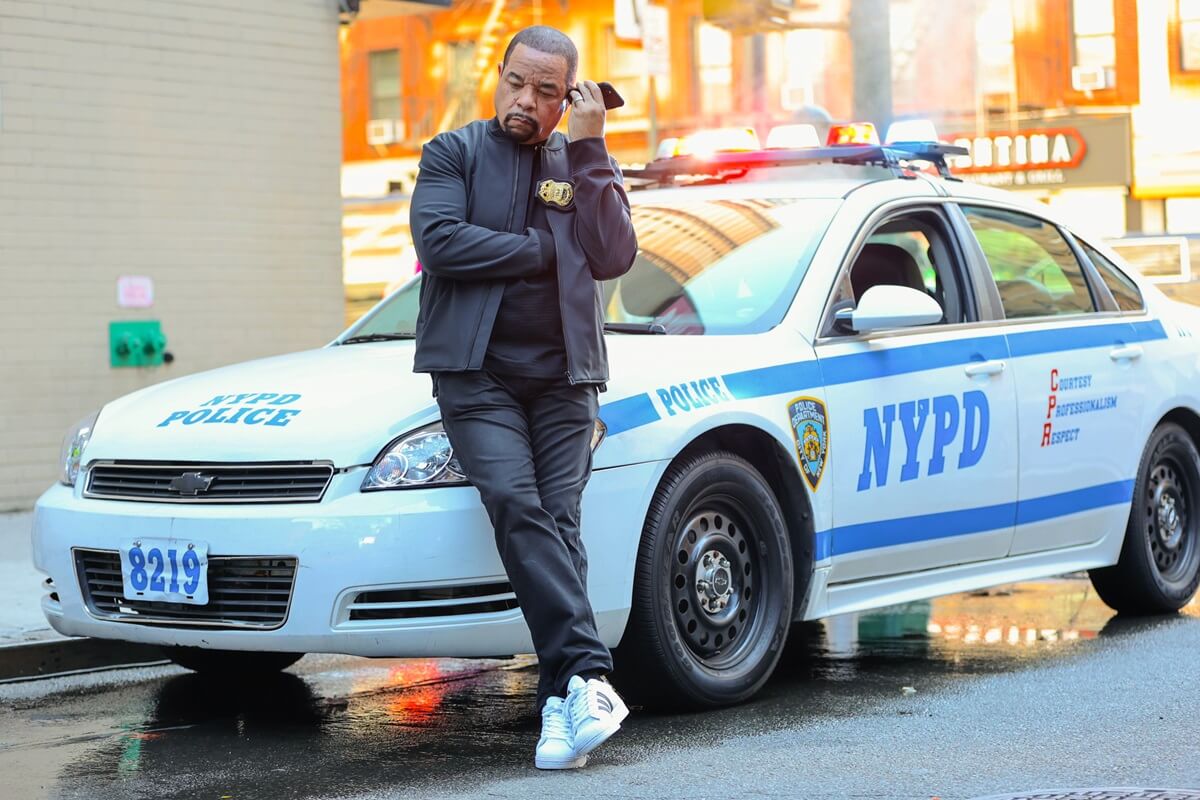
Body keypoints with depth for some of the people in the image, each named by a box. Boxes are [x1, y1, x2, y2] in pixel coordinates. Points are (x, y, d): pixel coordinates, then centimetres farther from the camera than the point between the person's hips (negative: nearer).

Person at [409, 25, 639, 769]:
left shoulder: (584, 165, 17)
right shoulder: (453, 154, 10)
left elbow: (614, 257, 0)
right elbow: (440, 241, -8)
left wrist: (588, 151, -2)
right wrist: (548, 250, -2)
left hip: (562, 377, 2)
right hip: (477, 373, -2)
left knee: (559, 520, -12)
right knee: (517, 505, -22)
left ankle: (562, 705, -16)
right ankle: (587, 677, -30)